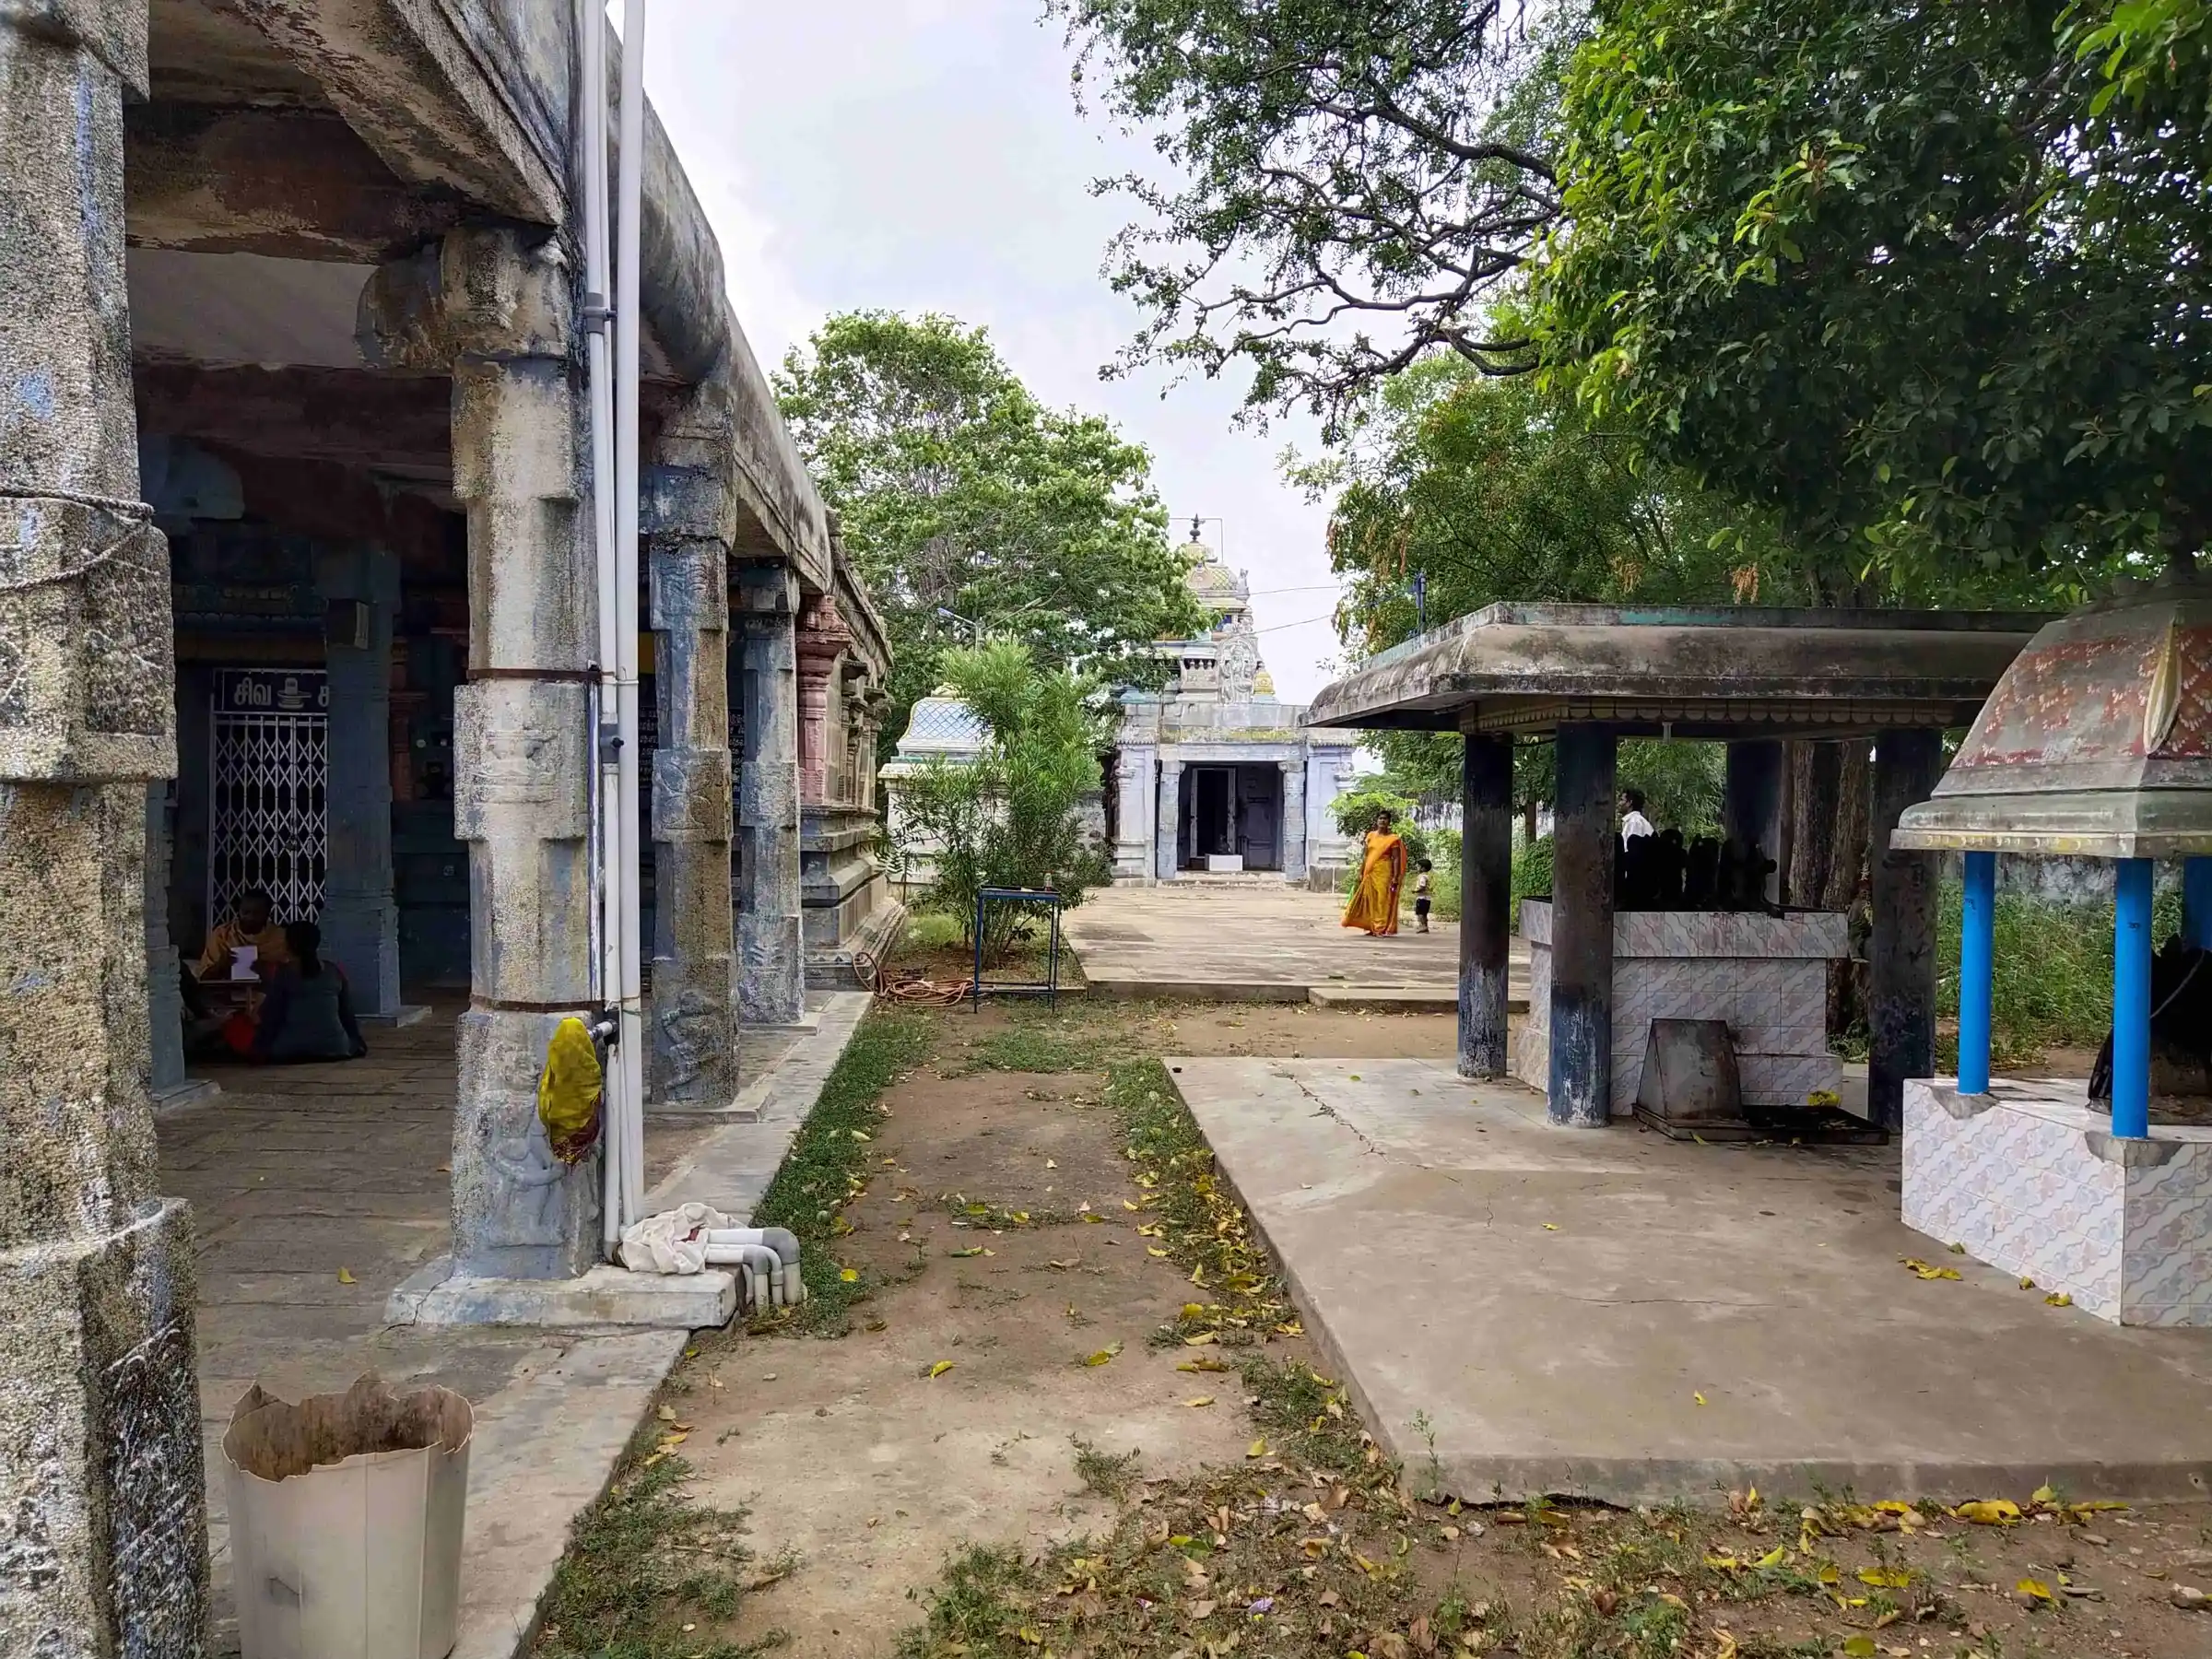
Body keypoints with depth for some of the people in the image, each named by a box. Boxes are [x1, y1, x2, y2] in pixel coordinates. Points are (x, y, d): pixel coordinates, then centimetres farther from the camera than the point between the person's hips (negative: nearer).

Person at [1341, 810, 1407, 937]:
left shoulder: (1393, 838, 0)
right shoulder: (1371, 835, 11)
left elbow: (1396, 859, -4)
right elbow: (1365, 855, 14)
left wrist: (1396, 877, -11)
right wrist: (1361, 872, 9)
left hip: (1384, 872, -4)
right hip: (1369, 872, 4)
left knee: (1382, 900, -6)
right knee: (1369, 900, 5)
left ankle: (1380, 929, -3)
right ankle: (1372, 928, 13)